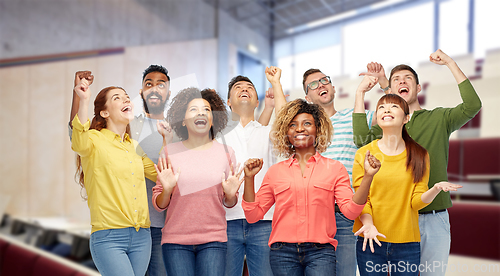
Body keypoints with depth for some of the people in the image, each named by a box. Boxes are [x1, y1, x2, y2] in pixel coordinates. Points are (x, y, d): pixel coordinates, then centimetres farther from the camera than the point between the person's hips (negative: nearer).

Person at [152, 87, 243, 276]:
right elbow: (159, 205, 5)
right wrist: (166, 190, -14)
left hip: (213, 240, 1)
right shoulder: (170, 152, 2)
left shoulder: (226, 152, 5)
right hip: (175, 241, 0)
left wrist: (230, 194, -8)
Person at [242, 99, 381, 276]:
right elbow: (253, 215, 7)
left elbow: (350, 210, -2)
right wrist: (249, 178, -2)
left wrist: (367, 177, -12)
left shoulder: (335, 168, 8)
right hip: (283, 251, 1)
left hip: (320, 251, -1)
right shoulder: (275, 171, 10)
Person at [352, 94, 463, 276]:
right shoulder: (364, 154, 1)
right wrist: (368, 224, -19)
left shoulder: (419, 155, 5)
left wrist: (436, 189, -20)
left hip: (407, 242, 1)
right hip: (371, 241, -1)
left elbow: (416, 201, -1)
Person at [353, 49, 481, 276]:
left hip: (435, 218, 0)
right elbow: (363, 140, -14)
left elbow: (472, 106, -11)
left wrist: (450, 63, -9)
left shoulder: (439, 118, 7)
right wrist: (360, 92, -16)